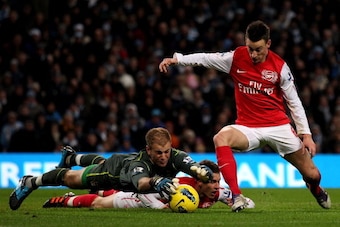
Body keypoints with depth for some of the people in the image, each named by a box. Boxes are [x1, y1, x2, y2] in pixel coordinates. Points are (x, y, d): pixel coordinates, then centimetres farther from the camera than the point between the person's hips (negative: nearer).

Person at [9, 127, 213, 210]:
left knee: (99, 164, 37)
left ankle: (71, 157, 69)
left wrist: (202, 171, -81)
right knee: (70, 178, 18)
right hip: (114, 170, -5)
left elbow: (193, 165, -57)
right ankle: (30, 183, 45)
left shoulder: (175, 157, -40)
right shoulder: (141, 163, -50)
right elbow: (139, 182, -71)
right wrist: (156, 182, -92)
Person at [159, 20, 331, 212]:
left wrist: (306, 134, -3)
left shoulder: (279, 66, -6)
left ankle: (316, 189, 44)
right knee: (221, 138, -33)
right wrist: (177, 59, -16)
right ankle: (236, 196, -31)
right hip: (247, 127, 0)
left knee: (312, 174, 1)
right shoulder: (236, 58, -4)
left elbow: (294, 102, 0)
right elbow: (206, 59, -1)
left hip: (278, 126, 0)